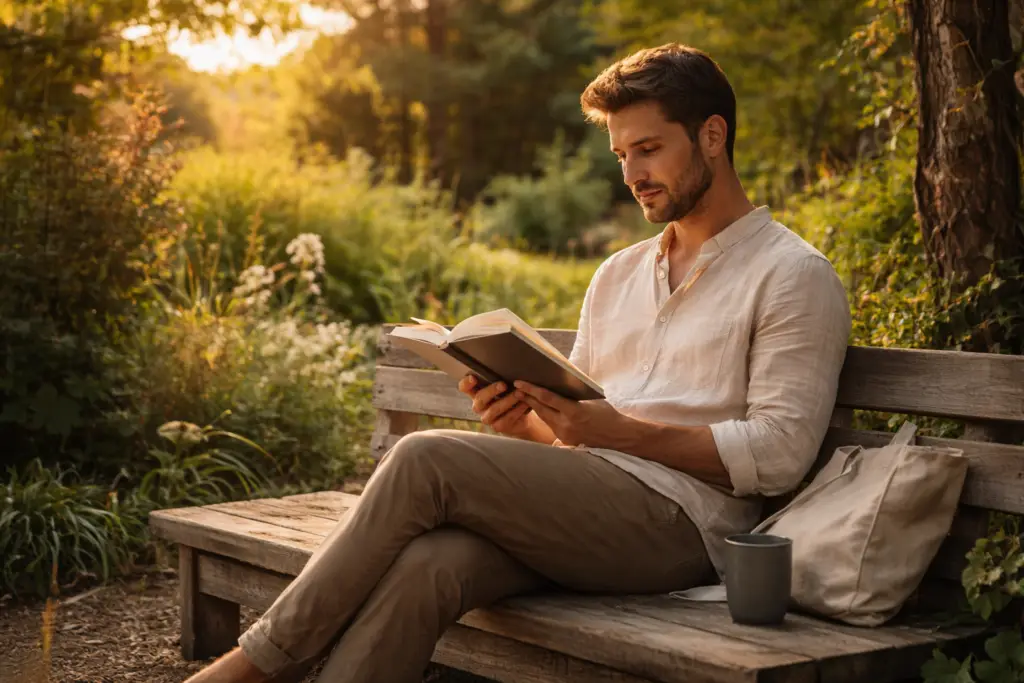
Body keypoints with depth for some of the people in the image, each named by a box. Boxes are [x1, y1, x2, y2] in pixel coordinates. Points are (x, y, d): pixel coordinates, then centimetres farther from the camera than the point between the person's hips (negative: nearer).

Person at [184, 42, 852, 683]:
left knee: (427, 459, -24)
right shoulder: (616, 276, 26)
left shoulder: (795, 276, 3)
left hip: (679, 522, -6)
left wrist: (617, 430, -14)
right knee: (421, 566, -28)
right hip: (582, 508, 6)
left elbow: (780, 453, -8)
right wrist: (525, 424, 1)